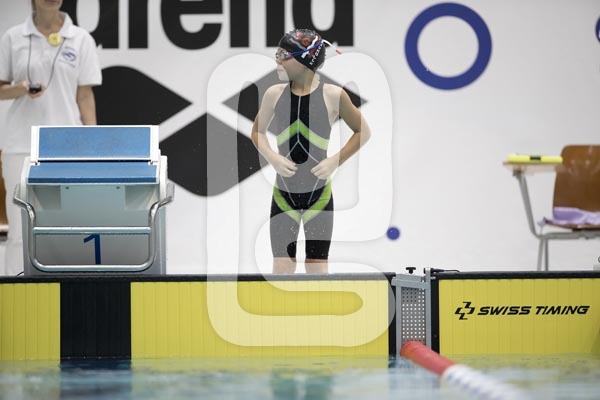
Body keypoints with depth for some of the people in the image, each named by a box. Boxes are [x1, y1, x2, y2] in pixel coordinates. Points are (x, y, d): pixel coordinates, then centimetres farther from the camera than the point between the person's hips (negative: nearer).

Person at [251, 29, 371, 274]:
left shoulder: (333, 96, -8)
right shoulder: (274, 94, -2)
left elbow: (363, 132, 4)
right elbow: (257, 132, 14)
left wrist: (336, 160, -8)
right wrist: (272, 157, -5)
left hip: (319, 195, -2)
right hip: (283, 194, 2)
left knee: (317, 268, 4)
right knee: (282, 268, 1)